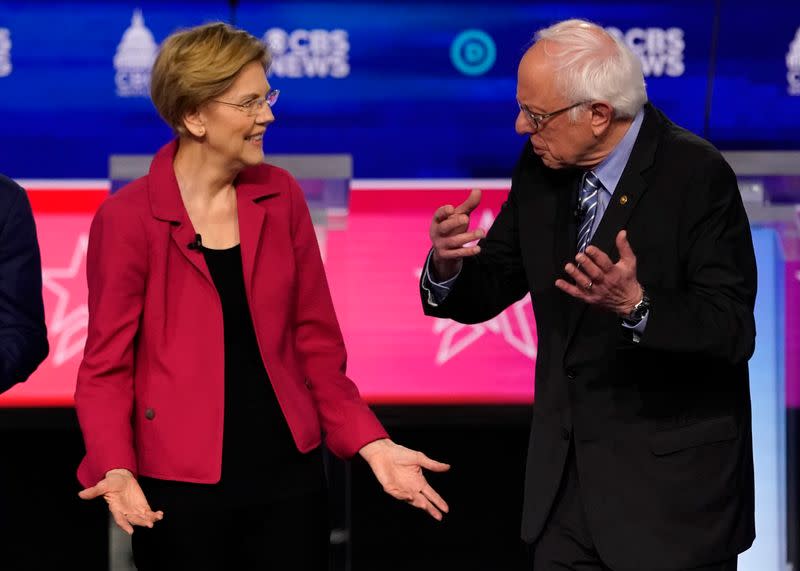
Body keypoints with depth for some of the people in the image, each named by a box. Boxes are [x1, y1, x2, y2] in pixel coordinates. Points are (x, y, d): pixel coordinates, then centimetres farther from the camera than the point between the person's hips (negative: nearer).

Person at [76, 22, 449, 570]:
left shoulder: (281, 197, 5)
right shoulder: (128, 218, -7)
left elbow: (315, 342, 9)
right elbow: (107, 365, -6)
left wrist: (371, 442, -1)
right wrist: (116, 470, -22)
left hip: (289, 471, 4)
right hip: (181, 489, -3)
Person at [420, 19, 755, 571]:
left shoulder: (696, 173, -17)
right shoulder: (542, 169, 2)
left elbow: (734, 331, -20)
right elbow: (488, 290, 8)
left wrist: (636, 305, -37)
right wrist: (448, 265, -15)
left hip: (672, 482, -6)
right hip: (567, 473, 6)